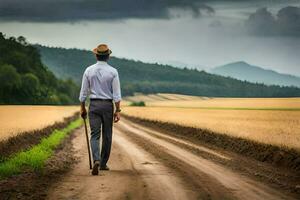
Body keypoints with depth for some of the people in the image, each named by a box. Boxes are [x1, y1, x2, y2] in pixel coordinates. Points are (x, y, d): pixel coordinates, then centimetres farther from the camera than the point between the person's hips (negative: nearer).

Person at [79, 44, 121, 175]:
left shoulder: (89, 70, 0)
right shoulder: (113, 72, -5)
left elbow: (84, 92, 3)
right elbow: (116, 93, -8)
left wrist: (82, 108, 13)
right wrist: (117, 111, -4)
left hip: (93, 105, 1)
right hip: (108, 105, -1)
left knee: (94, 135, -3)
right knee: (107, 135, 11)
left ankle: (96, 160, -25)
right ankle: (103, 163, 19)